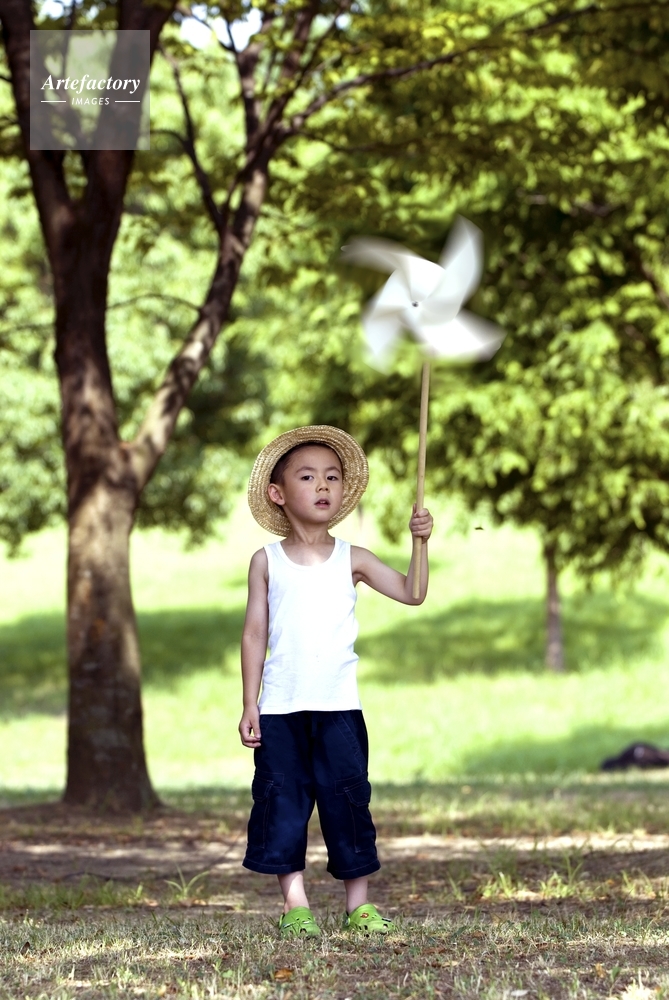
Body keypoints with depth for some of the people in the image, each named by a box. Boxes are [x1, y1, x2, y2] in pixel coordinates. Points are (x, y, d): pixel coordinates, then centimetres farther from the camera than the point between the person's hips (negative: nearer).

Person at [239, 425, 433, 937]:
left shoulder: (352, 559, 6)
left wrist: (419, 541, -13)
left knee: (348, 797, -1)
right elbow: (255, 633, 4)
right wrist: (249, 704, 0)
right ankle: (295, 904, 6)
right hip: (281, 708, 0)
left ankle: (359, 903, 6)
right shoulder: (267, 562, 4)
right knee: (282, 801, -1)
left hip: (338, 707, 0)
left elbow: (412, 592, 0)